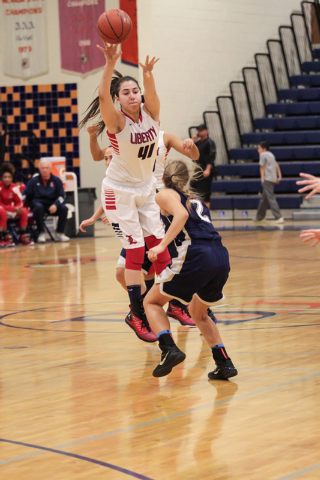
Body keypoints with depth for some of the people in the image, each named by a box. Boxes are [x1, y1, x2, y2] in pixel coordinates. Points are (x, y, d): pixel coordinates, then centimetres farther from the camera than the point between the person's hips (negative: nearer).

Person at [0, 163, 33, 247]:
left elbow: (19, 202, 1)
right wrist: (14, 208, -28)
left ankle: (22, 236, -12)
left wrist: (18, 208, -24)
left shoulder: (14, 187, -5)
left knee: (24, 210, -16)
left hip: (11, 210, 5)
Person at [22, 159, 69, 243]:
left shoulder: (56, 180, 8)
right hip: (38, 202, -2)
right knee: (38, 207, -37)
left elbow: (62, 195, 1)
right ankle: (41, 234, -30)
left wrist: (55, 205, -18)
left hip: (52, 204, 2)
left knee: (64, 208, -26)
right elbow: (25, 194, 4)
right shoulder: (34, 180, 8)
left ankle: (59, 233, -18)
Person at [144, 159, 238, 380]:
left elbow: (182, 214, -10)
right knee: (198, 313, 28)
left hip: (196, 257, -6)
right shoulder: (196, 200, 30)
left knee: (152, 302, 13)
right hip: (221, 257, 6)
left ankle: (169, 349, -10)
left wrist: (162, 245, -14)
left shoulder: (165, 195, 10)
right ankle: (224, 363, 15)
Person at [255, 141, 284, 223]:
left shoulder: (263, 154, -3)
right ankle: (259, 217, 25)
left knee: (271, 199, -12)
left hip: (267, 179, -9)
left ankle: (279, 217, -21)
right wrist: (279, 177, 15)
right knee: (264, 199, 17)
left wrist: (262, 179, -5)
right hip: (273, 179, 9)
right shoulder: (271, 154, 21)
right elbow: (276, 165, 18)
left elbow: (262, 167, -5)